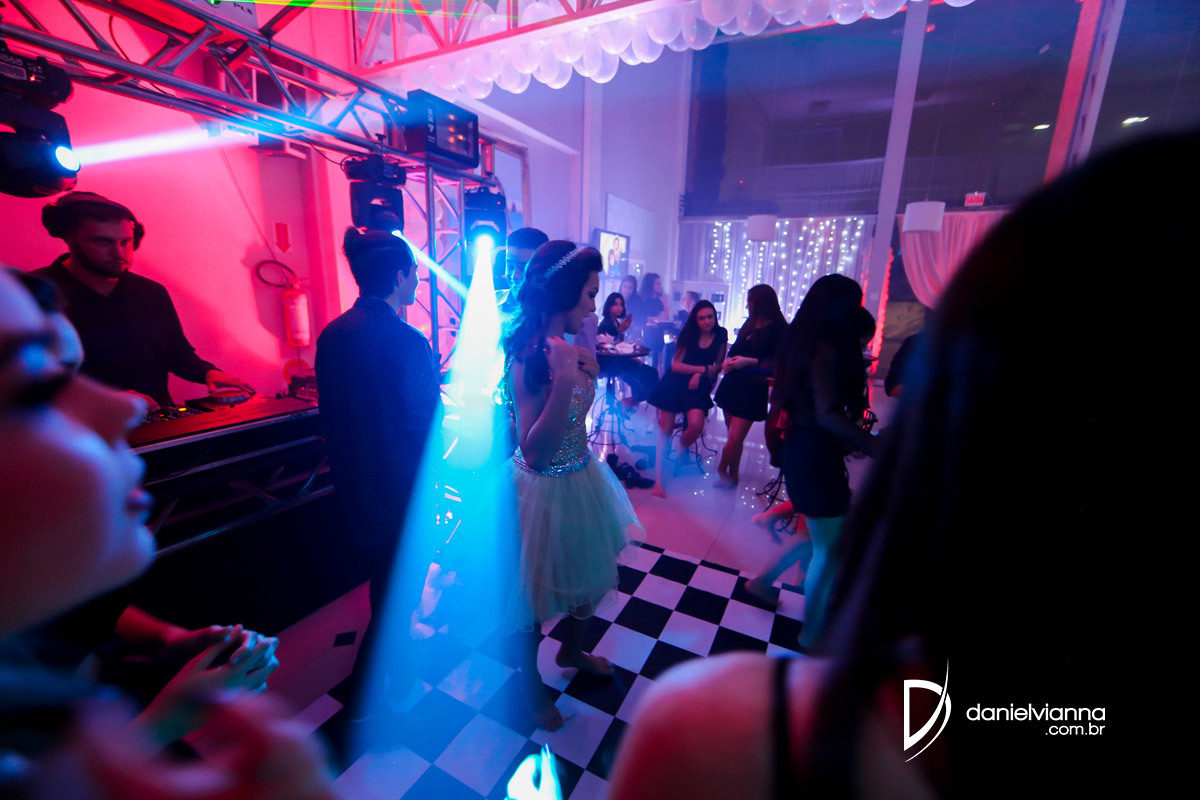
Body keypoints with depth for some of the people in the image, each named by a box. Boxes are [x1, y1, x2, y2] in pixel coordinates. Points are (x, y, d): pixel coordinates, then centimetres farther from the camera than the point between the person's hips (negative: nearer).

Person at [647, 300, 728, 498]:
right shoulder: (689, 334, -1)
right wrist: (704, 368, -11)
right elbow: (675, 365, -8)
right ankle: (658, 479, 3)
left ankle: (682, 448, 13)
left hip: (698, 387, 1)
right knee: (666, 429, -5)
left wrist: (700, 375, -10)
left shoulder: (720, 335, 3)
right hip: (675, 384, 0)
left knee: (696, 425, -24)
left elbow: (718, 367, 7)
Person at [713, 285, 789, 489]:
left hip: (753, 390, -6)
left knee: (734, 439, -6)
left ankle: (721, 470, 17)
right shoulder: (750, 323, 11)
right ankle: (732, 475, 27)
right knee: (734, 437, 13)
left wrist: (749, 361, -18)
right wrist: (729, 360, -3)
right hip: (732, 384, 6)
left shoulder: (779, 329, -8)